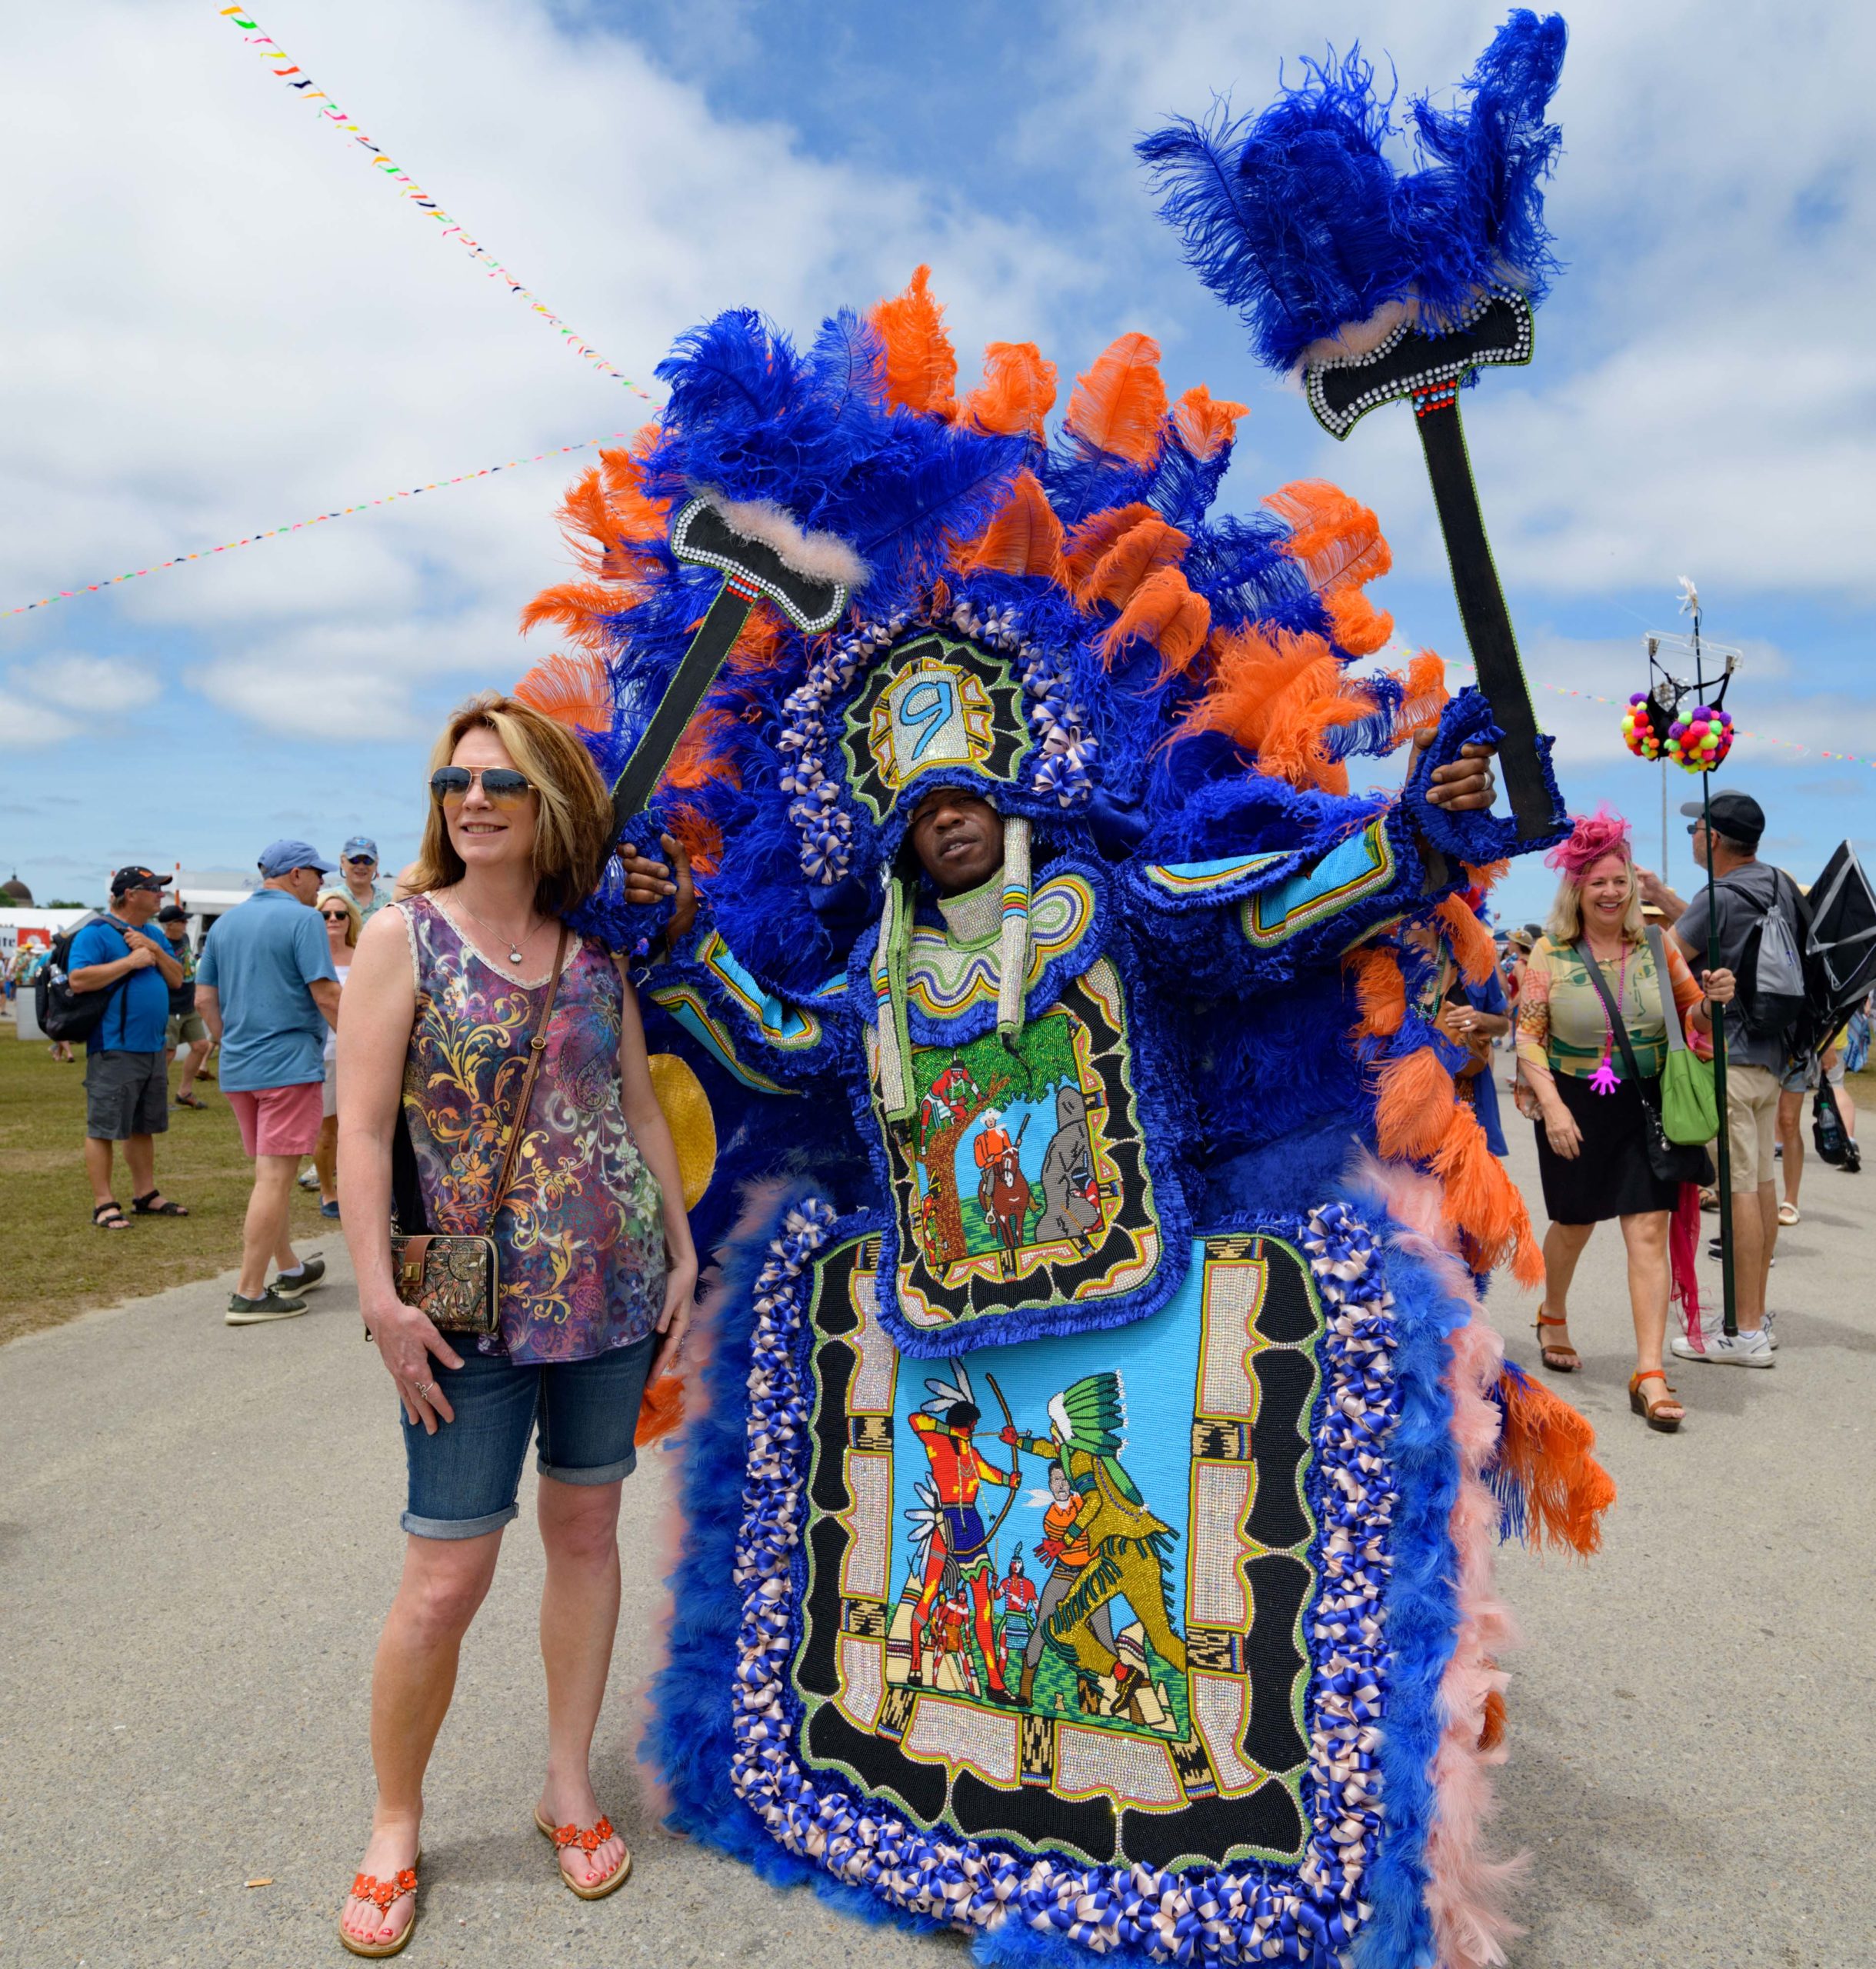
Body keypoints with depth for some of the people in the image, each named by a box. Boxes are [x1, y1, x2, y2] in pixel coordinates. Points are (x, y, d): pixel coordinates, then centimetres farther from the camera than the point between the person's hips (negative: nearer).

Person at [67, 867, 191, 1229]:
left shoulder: (154, 936, 16)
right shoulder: (95, 934, -8)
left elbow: (177, 979, 12)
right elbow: (78, 979, -19)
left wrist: (155, 950, -3)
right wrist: (129, 962, -18)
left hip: (153, 1048, 8)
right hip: (114, 1050, -8)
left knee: (144, 1127, 15)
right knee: (103, 1128, -2)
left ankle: (146, 1195, 23)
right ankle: (103, 1205, 2)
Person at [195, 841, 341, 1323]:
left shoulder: (225, 923, 12)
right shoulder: (302, 920, -10)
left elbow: (204, 998, 13)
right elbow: (326, 995, -16)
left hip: (237, 1068, 8)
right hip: (289, 1063, -8)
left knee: (271, 1171, 19)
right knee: (274, 1176, -5)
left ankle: (290, 1269, 31)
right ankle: (249, 1294, -4)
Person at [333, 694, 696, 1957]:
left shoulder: (593, 949, 5)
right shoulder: (403, 936, -4)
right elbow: (363, 1126, -8)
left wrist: (682, 1250, 8)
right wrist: (381, 1298, -13)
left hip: (613, 1287, 4)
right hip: (474, 1306, -3)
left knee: (588, 1531, 14)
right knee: (447, 1579, 2)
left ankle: (570, 1785, 33)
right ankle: (396, 1824, 28)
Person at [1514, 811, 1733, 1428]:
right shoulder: (1550, 953, -5)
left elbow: (1693, 1018, 9)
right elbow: (1527, 1036, -8)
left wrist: (1714, 1000, -14)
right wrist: (1552, 1105, -18)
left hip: (1646, 1106, 1)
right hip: (1575, 1108, -1)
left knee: (1649, 1231, -5)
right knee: (1573, 1226, 15)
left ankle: (1649, 1376, -2)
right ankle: (1553, 1319, 44)